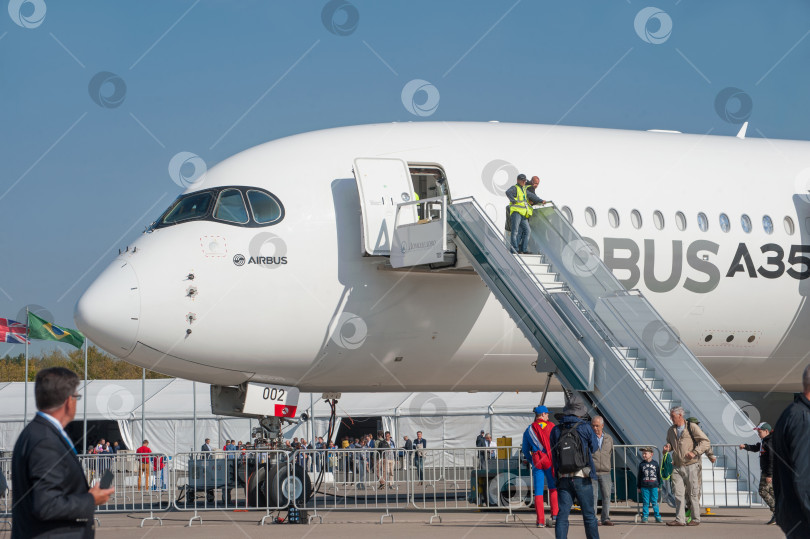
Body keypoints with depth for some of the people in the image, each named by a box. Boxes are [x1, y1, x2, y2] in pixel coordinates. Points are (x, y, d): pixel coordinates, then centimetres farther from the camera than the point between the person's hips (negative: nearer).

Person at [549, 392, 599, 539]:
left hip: (563, 478, 2)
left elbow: (553, 455, 8)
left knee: (562, 515, 1)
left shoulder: (556, 430, 3)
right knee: (589, 515, 8)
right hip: (582, 477, -2)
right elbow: (594, 447, 9)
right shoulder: (585, 428, -7)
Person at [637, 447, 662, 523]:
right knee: (645, 502, 0)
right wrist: (639, 487, 6)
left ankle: (657, 516, 8)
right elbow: (639, 476, 8)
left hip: (654, 486, 0)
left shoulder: (655, 464, 6)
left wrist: (658, 486, 10)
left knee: (655, 502, 2)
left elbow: (658, 475, 12)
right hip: (644, 486, 0)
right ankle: (645, 516, 5)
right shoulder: (641, 464, 5)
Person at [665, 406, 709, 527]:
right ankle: (680, 520, -1)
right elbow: (669, 443, 31)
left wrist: (694, 452, -20)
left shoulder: (692, 427, -5)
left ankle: (696, 519, 9)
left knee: (693, 494, 0)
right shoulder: (671, 430, 13)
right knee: (678, 494, -1)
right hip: (677, 467, 5)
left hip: (691, 466, -5)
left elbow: (705, 441, -9)